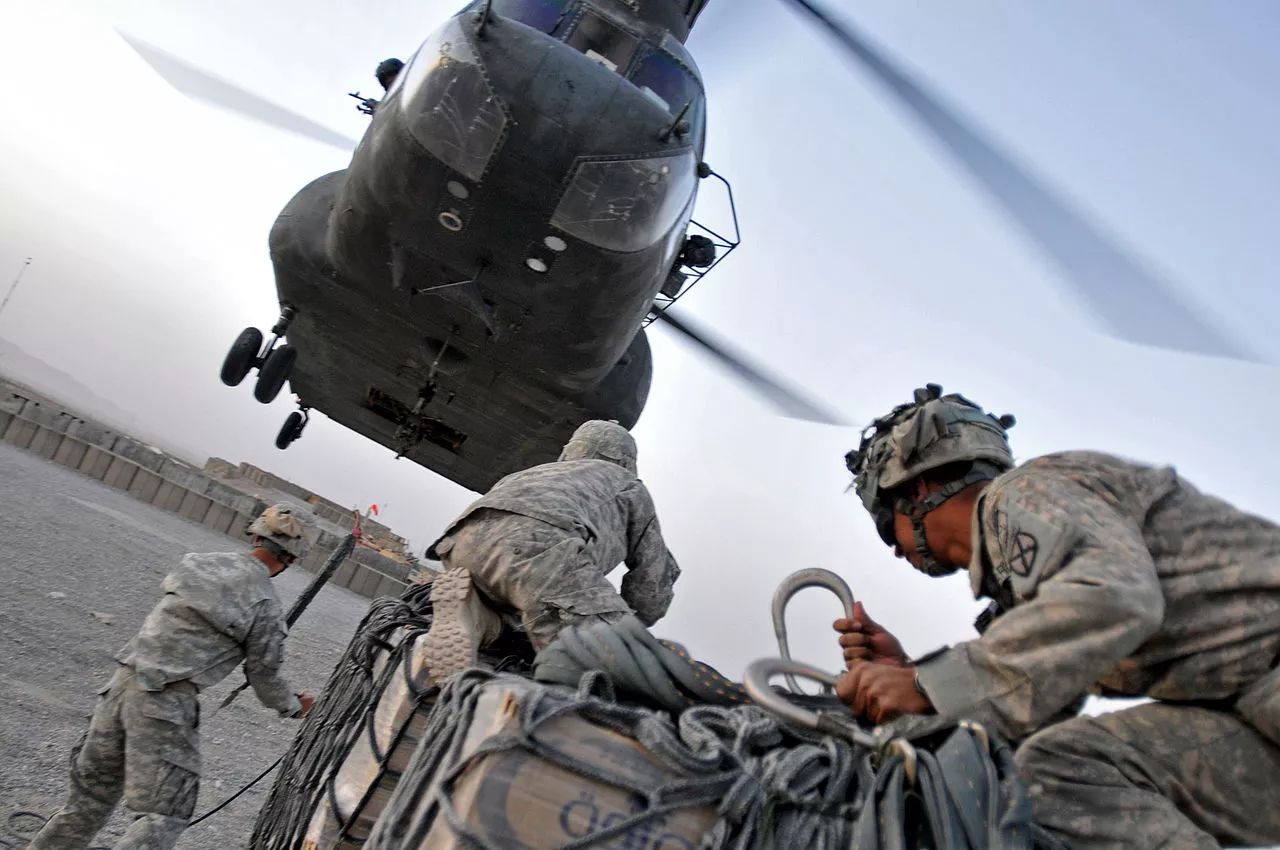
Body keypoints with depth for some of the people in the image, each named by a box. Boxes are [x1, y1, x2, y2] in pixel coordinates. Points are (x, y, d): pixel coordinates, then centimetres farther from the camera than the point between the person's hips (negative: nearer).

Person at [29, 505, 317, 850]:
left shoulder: (197, 562, 7)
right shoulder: (265, 604, -8)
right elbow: (264, 676, 0)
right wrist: (296, 706, 19)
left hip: (124, 680, 7)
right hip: (166, 704, -6)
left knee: (90, 798, 24)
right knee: (163, 814, 3)